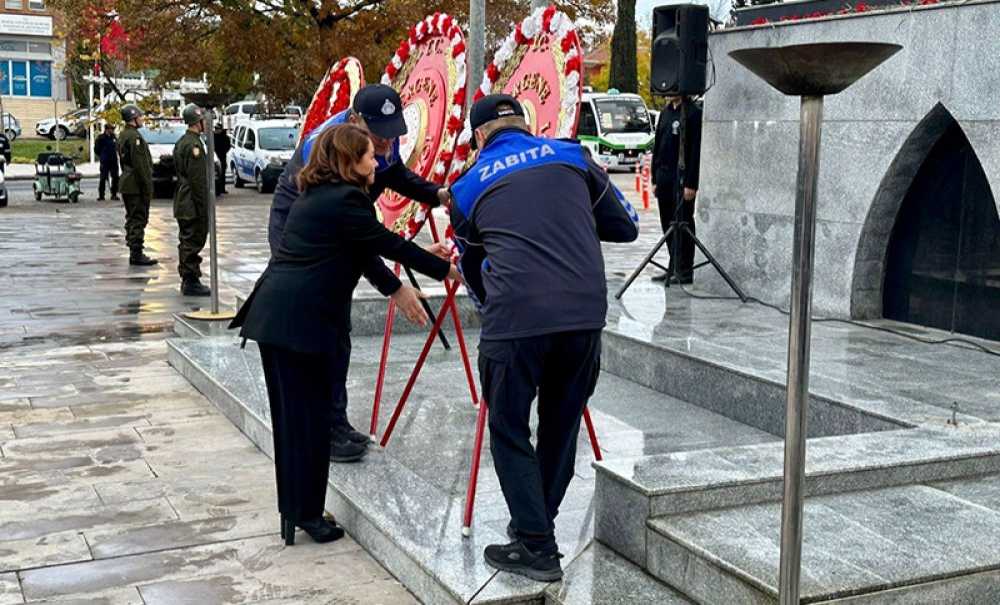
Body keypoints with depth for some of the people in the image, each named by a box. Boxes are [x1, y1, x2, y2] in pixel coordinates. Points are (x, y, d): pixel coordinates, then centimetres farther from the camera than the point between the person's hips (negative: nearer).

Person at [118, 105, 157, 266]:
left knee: (133, 220, 14)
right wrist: (147, 187, -18)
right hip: (136, 186, -10)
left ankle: (134, 253, 19)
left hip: (126, 184, 10)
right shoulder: (134, 136, -17)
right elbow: (140, 165, -21)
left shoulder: (123, 136, 15)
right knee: (138, 219, -7)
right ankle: (137, 254, -5)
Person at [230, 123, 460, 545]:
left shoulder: (316, 195, 19)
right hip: (305, 320, -9)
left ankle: (294, 511, 23)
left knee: (291, 415, 14)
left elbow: (369, 247, 22)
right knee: (310, 416, 1)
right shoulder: (346, 199, -10)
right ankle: (306, 514, 10)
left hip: (272, 315, 9)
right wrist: (445, 270, 5)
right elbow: (386, 243, -5)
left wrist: (423, 256, 25)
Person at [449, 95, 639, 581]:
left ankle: (536, 548, 11)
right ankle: (536, 524, 33)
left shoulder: (468, 186, 17)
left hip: (516, 318, -2)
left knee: (509, 430, 12)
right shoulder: (571, 155, 17)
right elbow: (625, 227, 23)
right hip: (586, 311, 2)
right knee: (561, 425, 19)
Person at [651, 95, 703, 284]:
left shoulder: (694, 113, -9)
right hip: (664, 176, 7)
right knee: (668, 224, 10)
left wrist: (691, 184, -17)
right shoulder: (666, 112, 15)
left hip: (683, 178, -7)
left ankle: (685, 272, 1)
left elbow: (696, 151, -13)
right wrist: (655, 179, 14)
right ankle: (673, 268, 18)